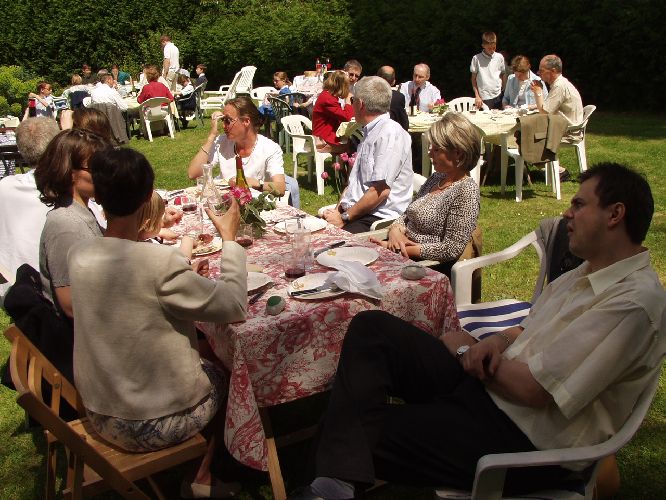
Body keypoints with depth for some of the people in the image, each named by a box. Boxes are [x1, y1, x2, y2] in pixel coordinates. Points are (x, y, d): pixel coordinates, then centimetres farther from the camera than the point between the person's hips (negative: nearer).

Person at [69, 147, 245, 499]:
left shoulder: (79, 255, -9)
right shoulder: (162, 263, -29)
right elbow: (235, 306, -18)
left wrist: (145, 236, 17)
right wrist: (229, 239, -8)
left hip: (100, 416, 6)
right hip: (155, 424, -6)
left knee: (204, 362, 28)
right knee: (225, 374, 23)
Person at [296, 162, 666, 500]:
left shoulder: (635, 301, -21)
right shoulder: (589, 273, 10)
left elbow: (533, 389, -24)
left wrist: (465, 350, -7)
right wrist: (497, 341, -4)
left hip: (525, 440, -9)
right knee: (371, 328, -10)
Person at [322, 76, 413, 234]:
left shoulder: (390, 134, -12)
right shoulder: (369, 133, 20)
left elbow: (380, 191, -18)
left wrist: (344, 218, -13)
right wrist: (337, 210, 6)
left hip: (378, 218, -9)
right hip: (354, 211, 9)